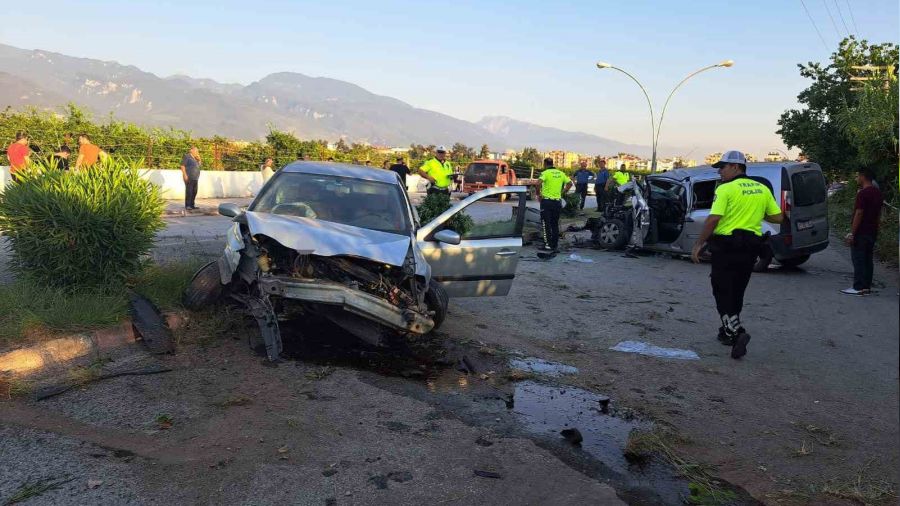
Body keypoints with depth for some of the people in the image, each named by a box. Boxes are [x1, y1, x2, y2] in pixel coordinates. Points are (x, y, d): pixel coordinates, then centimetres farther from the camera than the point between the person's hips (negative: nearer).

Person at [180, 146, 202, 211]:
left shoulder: (195, 158, 17)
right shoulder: (187, 156, -5)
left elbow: (199, 165, 21)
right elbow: (182, 166, -10)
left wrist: (199, 159, 6)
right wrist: (185, 175, -18)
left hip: (195, 178, 8)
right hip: (189, 178, -8)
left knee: (194, 191, 7)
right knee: (189, 191, -11)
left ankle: (192, 205, 12)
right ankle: (187, 206, -10)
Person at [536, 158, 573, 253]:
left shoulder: (546, 173, -8)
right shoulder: (560, 173, 10)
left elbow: (539, 183, -24)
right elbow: (569, 183, 12)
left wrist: (538, 194, -11)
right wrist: (562, 193, 14)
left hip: (547, 201, -5)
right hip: (557, 201, 5)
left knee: (546, 224, 1)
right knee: (555, 224, 12)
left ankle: (548, 245, -2)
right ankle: (555, 246, 12)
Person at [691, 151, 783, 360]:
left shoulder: (726, 189, -11)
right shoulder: (762, 189, 9)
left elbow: (713, 219, -19)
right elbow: (777, 217, 10)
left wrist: (698, 244, -13)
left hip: (726, 246, -6)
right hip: (750, 248, 6)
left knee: (723, 292, 0)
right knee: (736, 292, 19)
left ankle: (736, 332, -18)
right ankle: (728, 331, 29)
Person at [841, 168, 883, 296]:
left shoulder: (862, 193, -18)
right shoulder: (878, 193, 12)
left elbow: (859, 214, -20)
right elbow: (878, 214, 17)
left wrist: (852, 233, -18)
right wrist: (875, 229, 24)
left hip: (861, 232, -9)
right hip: (872, 231, 9)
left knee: (858, 260, -4)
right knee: (868, 259, 11)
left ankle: (858, 288, -3)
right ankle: (867, 286, 14)